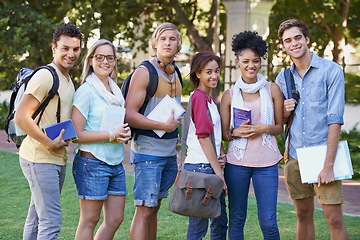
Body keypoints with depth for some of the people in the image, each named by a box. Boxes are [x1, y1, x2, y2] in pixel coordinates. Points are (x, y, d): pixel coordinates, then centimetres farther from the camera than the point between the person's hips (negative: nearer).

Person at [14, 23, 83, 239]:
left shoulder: (69, 81, 16)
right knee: (51, 222, -11)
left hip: (58, 160, 9)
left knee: (37, 218, 16)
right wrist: (49, 144, -19)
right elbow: (21, 117, -21)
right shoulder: (45, 76, -15)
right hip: (40, 158, -9)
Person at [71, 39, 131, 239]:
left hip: (116, 162, 8)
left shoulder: (116, 91, 14)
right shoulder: (86, 91, -9)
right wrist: (112, 135, -17)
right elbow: (77, 134, -15)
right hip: (92, 162, -7)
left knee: (115, 219, 8)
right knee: (89, 221, -1)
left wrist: (125, 133, 4)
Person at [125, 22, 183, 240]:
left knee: (154, 208, 12)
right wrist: (165, 126, -18)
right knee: (144, 210, -8)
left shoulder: (175, 75, 14)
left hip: (169, 153, 7)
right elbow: (129, 115, -17)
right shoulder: (144, 72, -10)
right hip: (148, 151, -7)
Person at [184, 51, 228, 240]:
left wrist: (222, 154, 2)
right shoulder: (199, 97, -12)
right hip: (201, 167, -10)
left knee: (221, 222, 14)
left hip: (212, 166, 10)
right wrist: (218, 171, -15)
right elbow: (203, 136, -16)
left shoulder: (210, 100, 17)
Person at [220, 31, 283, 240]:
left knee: (268, 222, -4)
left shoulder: (272, 89, 6)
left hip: (266, 162, -1)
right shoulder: (229, 95, 7)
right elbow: (224, 133, 12)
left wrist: (264, 128, -9)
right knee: (236, 219, 5)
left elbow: (280, 127, 11)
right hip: (237, 161, 1)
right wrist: (236, 133, -10)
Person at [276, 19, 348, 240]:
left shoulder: (331, 71, -5)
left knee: (334, 219, -7)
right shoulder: (283, 79, 10)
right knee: (304, 216, 11)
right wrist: (284, 113, -6)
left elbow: (335, 119, -11)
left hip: (322, 155, -4)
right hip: (295, 156, 4)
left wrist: (328, 165, -17)